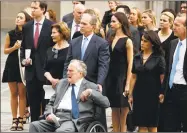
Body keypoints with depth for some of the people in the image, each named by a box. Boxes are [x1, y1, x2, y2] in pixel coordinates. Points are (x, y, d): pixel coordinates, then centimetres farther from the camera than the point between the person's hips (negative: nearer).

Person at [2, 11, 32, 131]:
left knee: (22, 94, 0)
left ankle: (21, 120, 4)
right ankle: (14, 120, 9)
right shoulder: (11, 34, 3)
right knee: (13, 93, 5)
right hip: (12, 65, 2)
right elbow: (5, 50, 5)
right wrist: (14, 47, -11)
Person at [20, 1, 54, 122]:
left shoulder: (51, 26, -3)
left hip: (45, 68, -4)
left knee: (46, 100, 0)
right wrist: (23, 59, 0)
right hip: (31, 70, 4)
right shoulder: (27, 27, 10)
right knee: (33, 101, 6)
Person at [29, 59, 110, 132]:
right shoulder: (62, 83, 24)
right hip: (55, 118, 5)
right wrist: (49, 114, 1)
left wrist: (90, 92, -11)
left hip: (73, 120, -5)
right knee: (34, 126, -21)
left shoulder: (91, 86, 10)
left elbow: (106, 103, 1)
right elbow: (51, 103, 24)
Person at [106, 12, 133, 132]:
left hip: (122, 78, -6)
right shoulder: (111, 39, 8)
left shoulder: (127, 41, -8)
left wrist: (127, 84, -15)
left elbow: (130, 64, -10)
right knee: (114, 110, 11)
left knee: (123, 112, 1)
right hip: (111, 77, 6)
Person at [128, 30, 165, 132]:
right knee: (141, 125, 4)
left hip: (153, 94, -4)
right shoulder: (137, 57, 8)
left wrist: (162, 94, -13)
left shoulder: (159, 58, -5)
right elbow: (134, 77, 11)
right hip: (139, 92, 4)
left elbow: (162, 78, -6)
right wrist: (130, 94, 8)